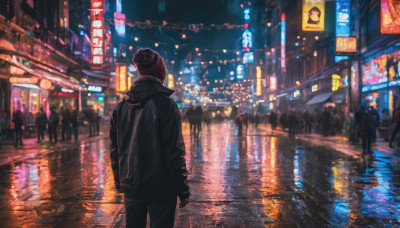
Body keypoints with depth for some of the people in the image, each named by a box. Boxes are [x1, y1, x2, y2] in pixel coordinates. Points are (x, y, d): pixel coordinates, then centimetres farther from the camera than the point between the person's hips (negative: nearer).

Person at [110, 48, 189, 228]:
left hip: (131, 186, 5)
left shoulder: (122, 106, 4)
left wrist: (119, 181, 20)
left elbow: (114, 149, 9)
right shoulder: (164, 103, -12)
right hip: (160, 186, -5)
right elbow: (174, 150, -15)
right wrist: (182, 188, -8)